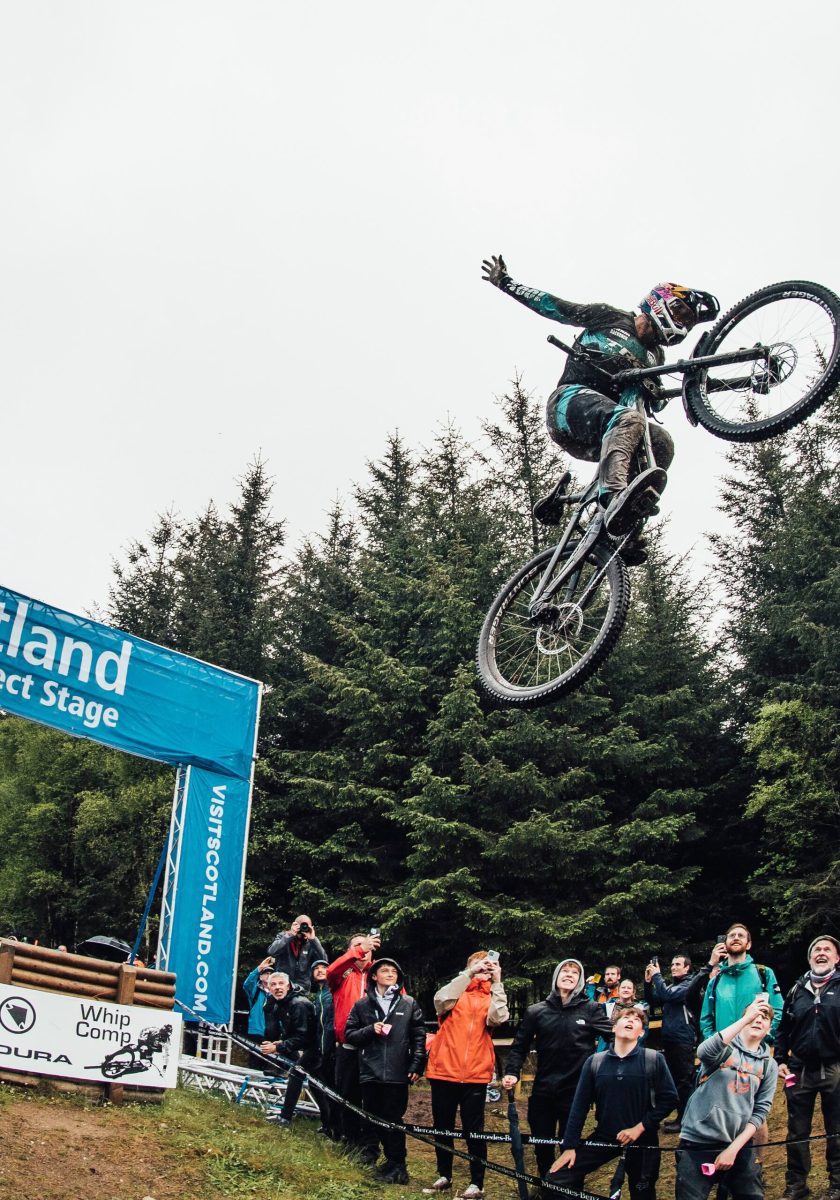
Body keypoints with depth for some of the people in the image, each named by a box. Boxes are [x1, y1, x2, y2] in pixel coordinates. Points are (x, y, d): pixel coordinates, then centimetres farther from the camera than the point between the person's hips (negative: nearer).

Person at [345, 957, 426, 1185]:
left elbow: (419, 1037, 4)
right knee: (373, 1117, 6)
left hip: (397, 1072, -2)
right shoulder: (362, 1005, 11)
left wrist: (417, 1066, -4)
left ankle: (396, 1165, 7)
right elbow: (349, 1034, 9)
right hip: (370, 1071, 2)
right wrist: (370, 1030, -7)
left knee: (393, 1119, -1)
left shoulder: (409, 1004, 7)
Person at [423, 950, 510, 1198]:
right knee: (442, 1128, 12)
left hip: (475, 1074, -1)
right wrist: (469, 973, -23)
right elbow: (441, 1001, -17)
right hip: (443, 1071, 1)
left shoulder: (492, 997, 9)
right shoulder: (456, 993, 7)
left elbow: (497, 1018, -13)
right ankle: (444, 1176, 27)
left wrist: (496, 983, -16)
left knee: (473, 1131, 2)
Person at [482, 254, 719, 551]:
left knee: (660, 442, -23)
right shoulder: (612, 317, 11)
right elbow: (555, 307, 12)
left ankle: (626, 529, -36)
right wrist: (505, 282, 10)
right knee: (629, 419, -37)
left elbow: (653, 403, 14)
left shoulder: (654, 355, 25)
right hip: (573, 397, -6)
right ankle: (614, 496, -63)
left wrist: (655, 395, -11)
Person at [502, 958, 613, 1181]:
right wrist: (512, 1072, -7)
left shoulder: (591, 1009, -1)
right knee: (542, 1145, 9)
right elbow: (520, 1045, 6)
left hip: (575, 1090, -2)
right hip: (543, 1090, 2)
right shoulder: (536, 1011, 3)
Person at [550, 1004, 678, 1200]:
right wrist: (569, 1146, -3)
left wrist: (639, 1127, -14)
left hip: (642, 1141, -2)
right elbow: (580, 1105, 1)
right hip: (604, 1138, 2)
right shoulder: (595, 1061, -1)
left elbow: (669, 1098, -7)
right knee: (556, 1179, -8)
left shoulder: (654, 1060, -7)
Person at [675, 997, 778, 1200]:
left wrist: (733, 1148, -9)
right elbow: (704, 1052, -27)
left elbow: (760, 1112, 2)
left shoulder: (769, 1065, 8)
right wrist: (747, 1017, -29)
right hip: (697, 1143, -4)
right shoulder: (724, 1048, -3)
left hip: (738, 1146, 4)